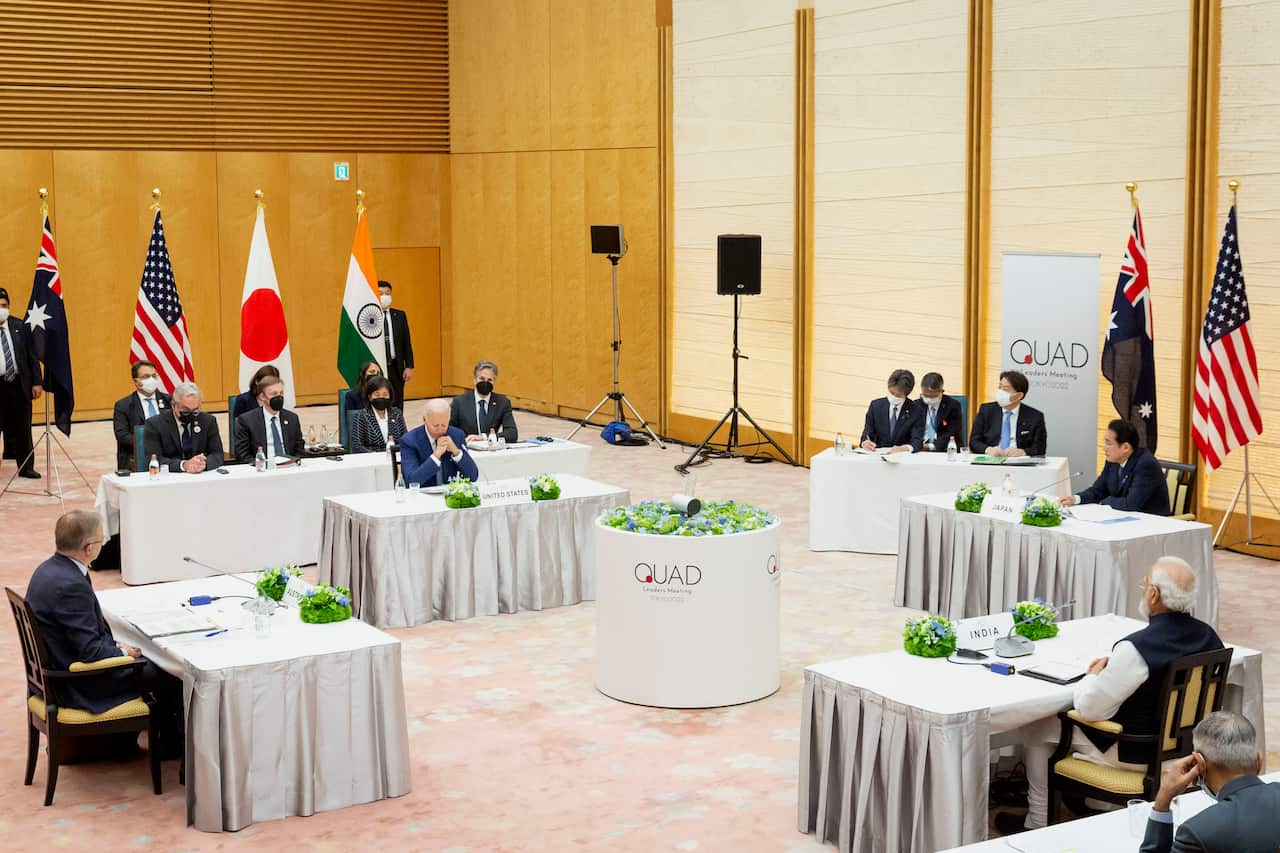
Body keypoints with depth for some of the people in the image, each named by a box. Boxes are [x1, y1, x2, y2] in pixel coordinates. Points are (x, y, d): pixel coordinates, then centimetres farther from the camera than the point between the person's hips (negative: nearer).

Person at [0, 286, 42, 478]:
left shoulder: (19, 326, 3)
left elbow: (32, 355, 6)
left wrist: (36, 382, 1)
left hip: (20, 383, 3)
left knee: (22, 429, 11)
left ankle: (26, 467, 21)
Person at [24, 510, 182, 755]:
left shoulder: (49, 569, 1)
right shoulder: (70, 585, -30)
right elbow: (90, 651, -27)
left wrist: (113, 645, 5)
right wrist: (123, 652, -9)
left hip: (56, 668, 10)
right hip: (78, 686, -10)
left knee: (149, 660, 23)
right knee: (170, 676, 2)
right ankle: (171, 743, 25)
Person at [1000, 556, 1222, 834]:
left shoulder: (1137, 648, -31)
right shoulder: (1208, 636, -8)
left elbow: (1089, 708, -23)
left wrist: (1094, 674, -3)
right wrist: (1113, 667, 4)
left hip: (1137, 753, -8)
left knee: (1036, 727, 12)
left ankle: (1037, 821, 25)